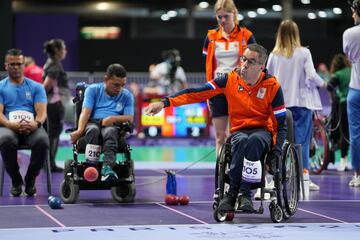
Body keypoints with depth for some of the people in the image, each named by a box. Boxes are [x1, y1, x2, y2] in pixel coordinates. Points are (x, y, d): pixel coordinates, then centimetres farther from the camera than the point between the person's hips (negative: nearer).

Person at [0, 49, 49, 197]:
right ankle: (16, 180, -12)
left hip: (32, 128, 1)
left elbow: (42, 112, 4)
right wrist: (13, 125, -21)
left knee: (42, 141, -35)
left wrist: (35, 124, -20)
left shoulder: (36, 87, 17)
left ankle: (30, 179, -9)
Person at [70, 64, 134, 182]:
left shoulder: (127, 96, 15)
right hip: (93, 122, 0)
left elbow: (129, 118, 5)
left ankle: (107, 168, -58)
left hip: (113, 125, 0)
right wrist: (80, 130, -21)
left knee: (110, 131, -37)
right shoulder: (93, 90, 11)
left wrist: (113, 118, -15)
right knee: (93, 129, -37)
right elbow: (85, 112, -3)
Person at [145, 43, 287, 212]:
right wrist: (165, 102, -16)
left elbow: (281, 124, -3)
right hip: (239, 131, 1)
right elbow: (197, 93, -6)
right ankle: (232, 193, -28)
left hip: (263, 132, -1)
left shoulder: (272, 86, -7)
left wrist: (277, 151, -17)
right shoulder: (230, 79, -3)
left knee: (254, 140, -39)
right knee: (241, 141, -37)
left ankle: (245, 193, -32)